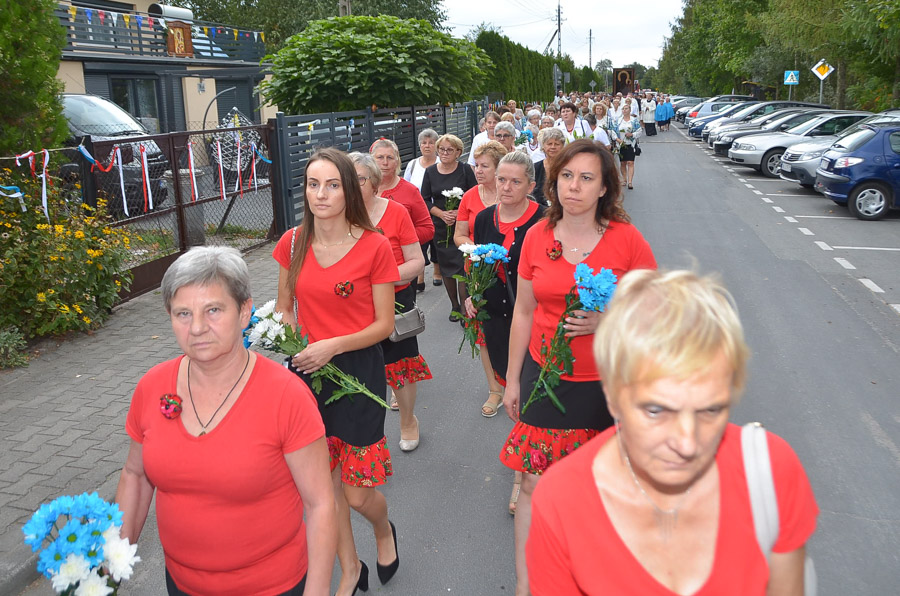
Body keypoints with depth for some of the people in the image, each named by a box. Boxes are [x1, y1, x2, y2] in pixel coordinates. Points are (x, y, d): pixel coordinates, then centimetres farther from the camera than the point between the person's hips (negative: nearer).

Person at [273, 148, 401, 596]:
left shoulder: (374, 247, -11)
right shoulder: (293, 243, 1)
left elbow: (384, 324, -7)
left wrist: (333, 345, -20)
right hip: (306, 369, 4)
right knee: (325, 482, 13)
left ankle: (385, 531, 40)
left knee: (357, 492, 3)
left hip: (358, 370, -4)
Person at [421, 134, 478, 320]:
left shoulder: (465, 170, -3)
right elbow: (425, 200, 5)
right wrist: (441, 214, -11)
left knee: (463, 266, -10)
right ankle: (454, 305, 25)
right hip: (440, 228, 3)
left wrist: (459, 212, -17)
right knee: (445, 266, 10)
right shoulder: (430, 172, 4)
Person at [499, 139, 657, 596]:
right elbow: (523, 313, 8)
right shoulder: (537, 237, 1)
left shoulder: (626, 238, -7)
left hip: (607, 382, -1)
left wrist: (606, 322, -21)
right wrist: (512, 380, 11)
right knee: (535, 483, 4)